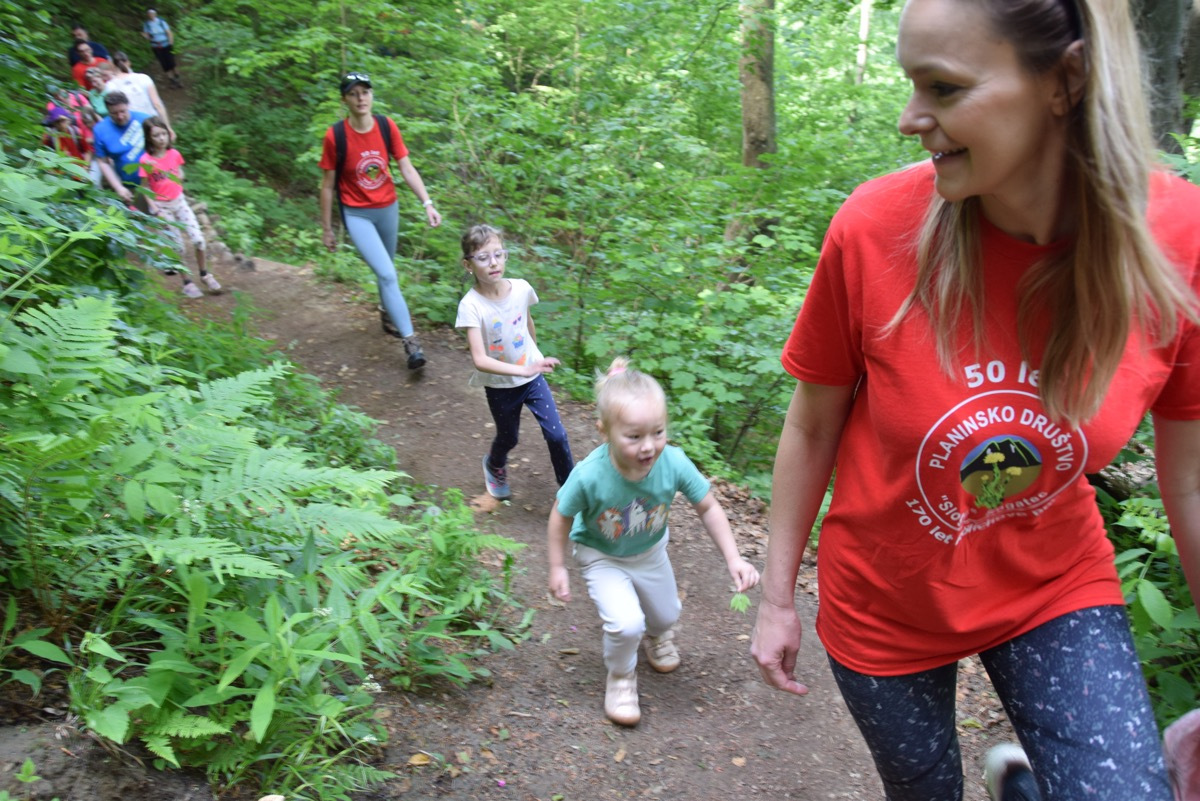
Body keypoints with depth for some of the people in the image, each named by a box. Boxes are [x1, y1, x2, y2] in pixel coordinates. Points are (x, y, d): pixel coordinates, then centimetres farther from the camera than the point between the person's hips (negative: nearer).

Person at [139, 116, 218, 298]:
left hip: (179, 201, 3)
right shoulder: (145, 160, -14)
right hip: (162, 206, -3)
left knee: (198, 239, -5)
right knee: (177, 246, 3)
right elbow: (145, 188, -9)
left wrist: (178, 177, -10)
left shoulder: (174, 154, -4)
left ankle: (204, 273, 17)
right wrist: (155, 210, -15)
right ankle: (187, 282, 17)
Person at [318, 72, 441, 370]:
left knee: (385, 269, 20)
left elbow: (407, 169, -5)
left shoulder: (387, 126, -7)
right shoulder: (335, 136, -16)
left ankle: (388, 313, 46)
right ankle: (410, 340, -12)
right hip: (357, 214, -4)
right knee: (387, 274, -14)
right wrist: (327, 229, -4)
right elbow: (327, 185, -8)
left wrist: (427, 204, -16)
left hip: (387, 208, 4)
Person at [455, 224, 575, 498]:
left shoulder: (521, 288, -14)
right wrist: (523, 370, -42)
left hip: (533, 376, 2)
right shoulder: (471, 305, -25)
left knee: (556, 434, -2)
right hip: (499, 385, -2)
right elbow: (480, 360, -32)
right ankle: (494, 466, 55)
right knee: (508, 438, 19)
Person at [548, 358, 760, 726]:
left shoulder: (674, 464, -34)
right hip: (600, 555, -3)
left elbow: (708, 508, -17)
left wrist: (733, 558, -22)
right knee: (626, 624, -23)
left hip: (650, 551, 3)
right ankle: (621, 676, 11)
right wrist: (557, 568, -12)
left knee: (666, 615, 23)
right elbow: (561, 517, -18)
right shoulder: (589, 476, -39)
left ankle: (657, 634, 62)